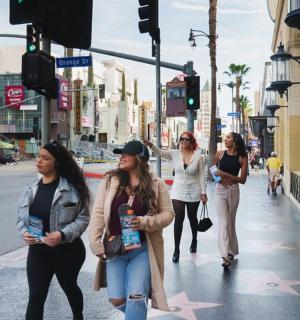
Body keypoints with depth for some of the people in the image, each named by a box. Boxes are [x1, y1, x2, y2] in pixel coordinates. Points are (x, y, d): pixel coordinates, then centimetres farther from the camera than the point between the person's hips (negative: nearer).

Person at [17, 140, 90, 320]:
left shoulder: (71, 187, -13)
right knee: (36, 296, 1)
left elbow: (83, 218, -12)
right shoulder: (32, 189, 2)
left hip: (67, 250, -3)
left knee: (69, 287, 21)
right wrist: (24, 232, -11)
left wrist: (62, 234, -24)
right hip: (37, 250, 3)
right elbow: (21, 217, 9)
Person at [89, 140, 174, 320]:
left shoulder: (156, 184, -5)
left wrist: (144, 222, -19)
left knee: (135, 298, -9)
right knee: (116, 300, 6)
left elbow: (168, 214, -3)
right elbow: (98, 212, -3)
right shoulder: (110, 181, -2)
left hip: (142, 249, -2)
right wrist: (95, 243, -9)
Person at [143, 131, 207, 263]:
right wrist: (151, 145, -39)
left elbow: (201, 176, -5)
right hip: (178, 192, 1)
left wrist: (203, 193, -5)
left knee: (192, 217, 16)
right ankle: (176, 249, 0)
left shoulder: (198, 156, -7)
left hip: (193, 192, 0)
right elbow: (160, 152, -20)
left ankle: (194, 240, 43)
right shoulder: (175, 154, -4)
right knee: (178, 219, -7)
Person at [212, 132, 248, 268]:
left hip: (234, 191, 0)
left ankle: (231, 251, 29)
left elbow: (242, 180, -9)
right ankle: (225, 255, -10)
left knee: (231, 222, 13)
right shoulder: (220, 154, 1)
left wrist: (225, 174, -16)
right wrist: (217, 175, -9)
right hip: (220, 190, 0)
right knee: (224, 223, -7)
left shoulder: (242, 158, -4)